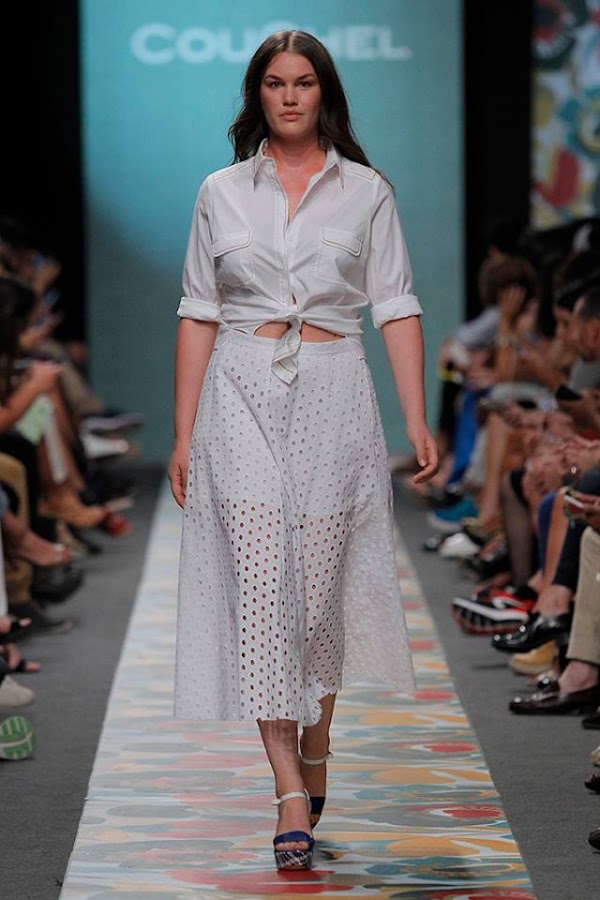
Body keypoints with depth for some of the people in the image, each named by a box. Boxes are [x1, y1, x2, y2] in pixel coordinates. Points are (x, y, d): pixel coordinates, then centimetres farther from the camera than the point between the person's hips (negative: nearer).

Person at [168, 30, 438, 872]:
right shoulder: (222, 193, 8)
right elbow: (198, 317, 8)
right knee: (259, 580, -10)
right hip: (243, 398, 0)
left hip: (332, 399, 0)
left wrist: (417, 419, -7)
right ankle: (291, 794, -12)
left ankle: (315, 746, 28)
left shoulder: (367, 192, 6)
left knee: (321, 582, 3)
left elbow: (397, 311, 3)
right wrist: (183, 434, 3)